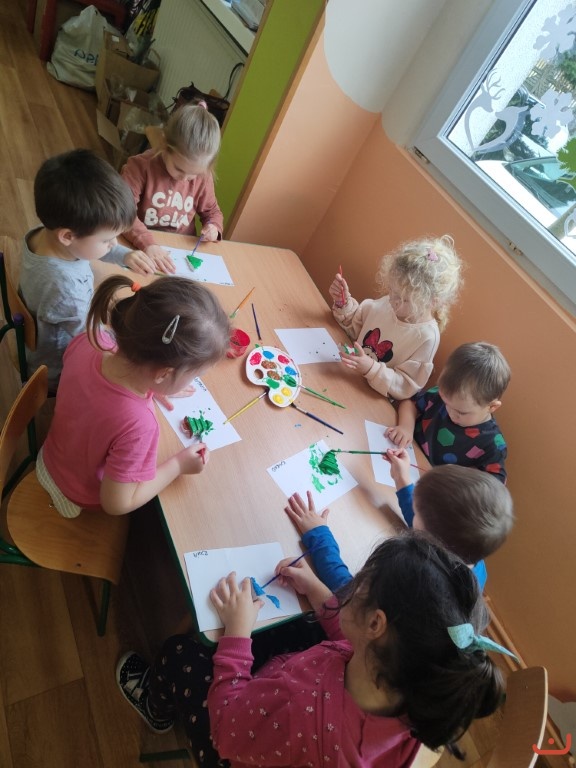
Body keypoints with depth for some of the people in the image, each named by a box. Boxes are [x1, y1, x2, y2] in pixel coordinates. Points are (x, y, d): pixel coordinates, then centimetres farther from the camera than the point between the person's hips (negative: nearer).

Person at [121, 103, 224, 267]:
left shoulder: (203, 177, 0)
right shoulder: (141, 166, -11)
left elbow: (211, 211, 15)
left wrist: (213, 226, -7)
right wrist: (146, 242, -33)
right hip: (140, 248, -4)